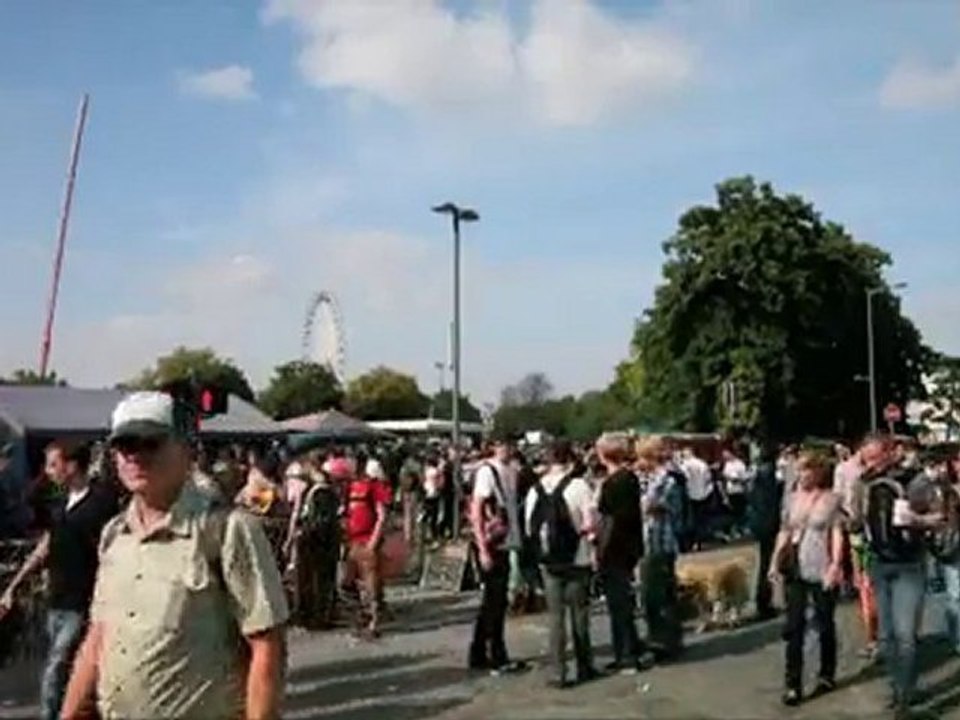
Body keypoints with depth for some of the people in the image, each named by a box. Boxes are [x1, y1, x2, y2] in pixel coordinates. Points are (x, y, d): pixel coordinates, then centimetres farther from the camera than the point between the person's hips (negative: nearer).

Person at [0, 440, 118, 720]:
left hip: (82, 607, -7)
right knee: (69, 675, 15)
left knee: (53, 676, -7)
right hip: (56, 604, 8)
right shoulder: (60, 505, 11)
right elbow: (43, 551, 19)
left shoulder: (102, 502, -14)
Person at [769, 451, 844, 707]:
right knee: (794, 627, 1)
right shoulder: (793, 498, 7)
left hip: (822, 571, -3)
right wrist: (776, 562, 3)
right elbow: (784, 532, 10)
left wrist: (835, 565, -19)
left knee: (825, 625, 11)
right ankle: (793, 684, 5)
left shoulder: (832, 499, -4)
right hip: (795, 570, 3)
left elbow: (837, 534, -8)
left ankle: (827, 676, 30)